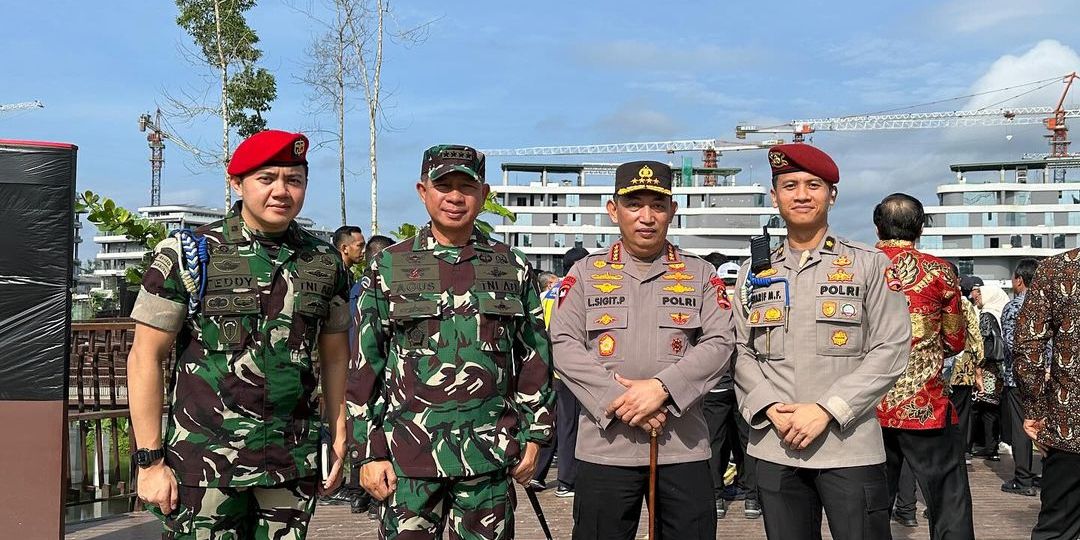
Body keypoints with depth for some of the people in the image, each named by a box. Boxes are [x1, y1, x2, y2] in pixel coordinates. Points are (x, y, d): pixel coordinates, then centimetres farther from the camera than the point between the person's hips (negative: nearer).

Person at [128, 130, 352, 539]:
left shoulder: (325, 262, 7)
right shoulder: (188, 254, -3)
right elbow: (145, 357, -3)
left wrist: (338, 443, 7)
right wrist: (150, 460, -7)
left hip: (295, 465, 3)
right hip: (204, 462, -3)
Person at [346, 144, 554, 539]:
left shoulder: (514, 269, 6)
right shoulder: (389, 267, 3)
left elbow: (535, 357, 10)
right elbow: (366, 365, 3)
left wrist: (534, 435, 5)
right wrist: (368, 451, -1)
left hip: (490, 453, 1)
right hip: (408, 454, -1)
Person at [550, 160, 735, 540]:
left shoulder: (701, 274, 9)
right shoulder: (585, 273, 7)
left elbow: (719, 344, -2)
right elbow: (565, 346, -2)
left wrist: (661, 387, -16)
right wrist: (618, 400, -14)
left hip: (684, 446, 1)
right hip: (604, 445, 0)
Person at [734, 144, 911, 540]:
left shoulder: (870, 265, 3)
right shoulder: (753, 273, 12)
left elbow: (891, 349, -4)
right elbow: (741, 352, 9)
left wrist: (826, 410, -13)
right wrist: (771, 409, -9)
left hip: (851, 448, -2)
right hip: (775, 449, 3)